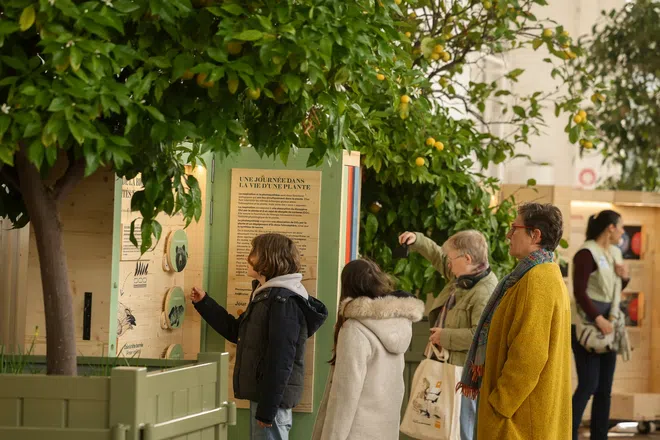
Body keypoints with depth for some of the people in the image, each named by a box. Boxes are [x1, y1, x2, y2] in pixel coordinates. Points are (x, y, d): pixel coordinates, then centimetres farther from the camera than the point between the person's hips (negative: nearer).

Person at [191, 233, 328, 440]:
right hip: (262, 394, 10)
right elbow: (236, 331, 27)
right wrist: (204, 303, 23)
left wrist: (267, 409, -23)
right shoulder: (266, 295, 15)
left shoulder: (284, 301, -18)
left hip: (272, 398, -10)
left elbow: (280, 361, -23)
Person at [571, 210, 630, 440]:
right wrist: (598, 319, -25)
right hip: (586, 325, -8)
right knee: (588, 385, -11)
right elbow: (579, 291, -18)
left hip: (607, 324, 8)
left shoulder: (615, 253, 14)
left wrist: (624, 277, 3)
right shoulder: (587, 253, -12)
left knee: (605, 388, 8)